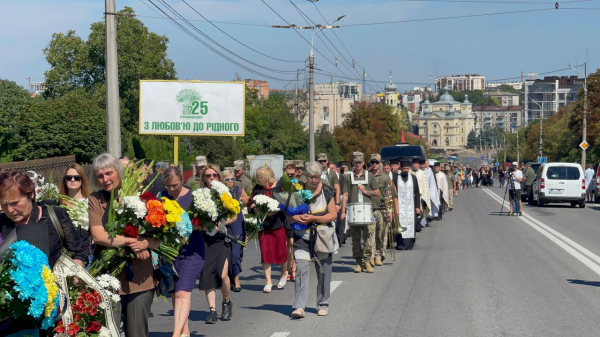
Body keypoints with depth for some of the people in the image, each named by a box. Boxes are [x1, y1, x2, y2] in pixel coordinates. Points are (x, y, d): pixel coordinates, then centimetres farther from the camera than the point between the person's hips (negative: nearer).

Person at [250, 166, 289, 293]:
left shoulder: (279, 186, -5)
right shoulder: (257, 188, 4)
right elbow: (251, 205, 9)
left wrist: (276, 210, -19)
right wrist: (256, 209, -12)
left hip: (279, 224, -2)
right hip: (263, 225, 2)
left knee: (281, 251, 5)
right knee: (265, 253, 0)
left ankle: (284, 274, 33)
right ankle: (268, 281, 10)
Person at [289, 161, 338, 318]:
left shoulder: (326, 192, -2)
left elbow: (333, 214, -5)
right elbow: (289, 215, 5)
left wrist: (313, 218, -17)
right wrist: (297, 218, -18)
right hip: (302, 237, 0)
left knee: (323, 272, 5)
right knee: (301, 270, -12)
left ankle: (323, 305, 20)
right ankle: (299, 307, -16)